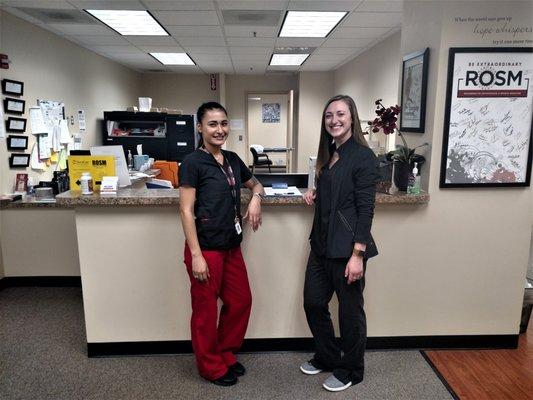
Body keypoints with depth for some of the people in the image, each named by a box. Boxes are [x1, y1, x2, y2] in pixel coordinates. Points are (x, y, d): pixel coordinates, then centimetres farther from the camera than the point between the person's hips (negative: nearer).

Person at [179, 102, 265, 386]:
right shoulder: (193, 162, -11)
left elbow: (255, 184, 24)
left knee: (240, 302, 17)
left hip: (231, 246, 7)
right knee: (206, 310, 9)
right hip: (205, 248, -7)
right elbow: (186, 211, -14)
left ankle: (226, 354, 39)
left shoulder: (233, 160, 8)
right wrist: (196, 255, -18)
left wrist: (256, 197, 1)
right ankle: (212, 367, 30)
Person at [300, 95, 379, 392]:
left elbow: (366, 209, -16)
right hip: (322, 243, 8)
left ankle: (350, 371, 31)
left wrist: (358, 254, -19)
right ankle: (327, 358, 39)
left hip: (347, 246, -8)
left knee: (350, 310, 9)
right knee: (314, 303, 16)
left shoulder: (363, 156, -12)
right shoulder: (329, 153, 12)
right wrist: (316, 192, 4)